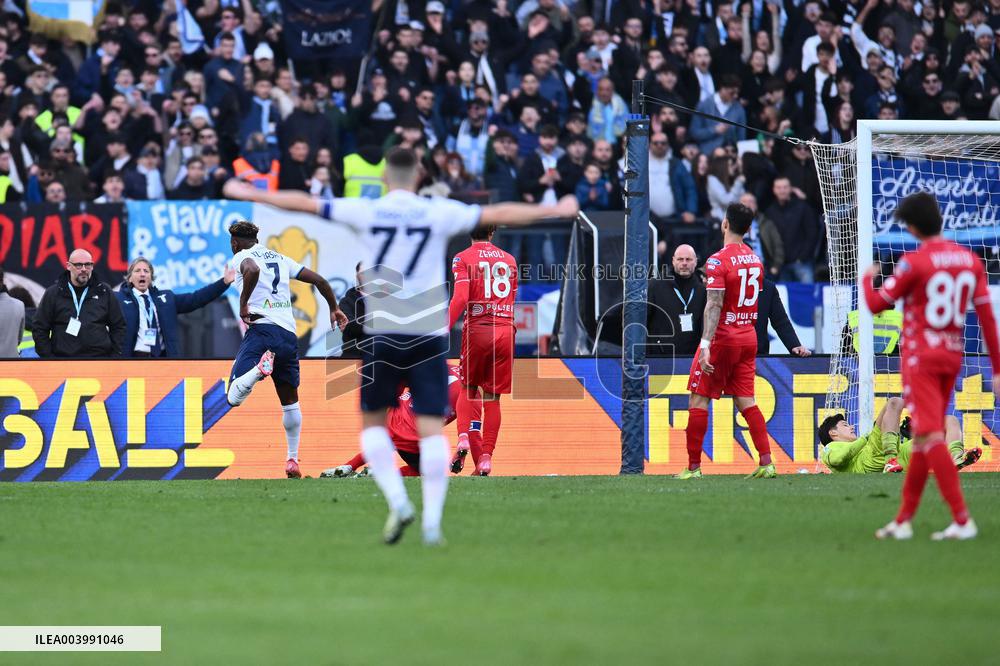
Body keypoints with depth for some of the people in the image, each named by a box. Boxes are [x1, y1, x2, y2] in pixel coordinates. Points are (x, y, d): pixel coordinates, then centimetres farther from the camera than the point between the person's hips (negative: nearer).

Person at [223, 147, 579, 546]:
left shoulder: (366, 212, 1)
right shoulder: (440, 213, 1)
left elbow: (305, 204, 8)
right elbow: (498, 215, 6)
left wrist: (250, 195, 20)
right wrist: (555, 211, 18)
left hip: (382, 331, 0)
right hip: (430, 333, 0)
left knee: (372, 420, 13)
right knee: (431, 427, 0)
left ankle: (398, 502, -5)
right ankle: (432, 522, -8)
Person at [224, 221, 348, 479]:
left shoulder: (241, 257, 5)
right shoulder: (281, 259, 23)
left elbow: (253, 270, -21)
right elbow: (319, 280, 24)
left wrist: (243, 303, -10)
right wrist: (334, 309, 37)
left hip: (262, 330, -6)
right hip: (289, 335, 6)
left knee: (234, 398, -15)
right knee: (290, 401, 22)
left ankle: (261, 368, -41)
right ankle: (293, 460, 21)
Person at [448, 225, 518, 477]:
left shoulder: (463, 258, 1)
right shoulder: (509, 259, 13)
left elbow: (460, 298, -12)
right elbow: (516, 301, 14)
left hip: (477, 329, -2)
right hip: (506, 329, 2)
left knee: (469, 389, 14)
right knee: (493, 397, 6)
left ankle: (465, 438, -10)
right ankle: (486, 458, 0)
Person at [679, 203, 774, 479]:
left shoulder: (718, 261, -14)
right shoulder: (755, 259, 8)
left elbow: (715, 305, -21)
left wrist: (706, 344, -24)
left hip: (722, 338, -7)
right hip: (748, 337, 7)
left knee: (699, 400, 1)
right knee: (746, 401, 8)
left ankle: (693, 467, 1)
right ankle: (766, 463, -3)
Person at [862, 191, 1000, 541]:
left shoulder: (913, 262, -13)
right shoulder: (971, 260, 4)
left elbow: (876, 304, -8)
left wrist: (867, 278, 14)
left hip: (920, 356, -7)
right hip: (953, 357, 7)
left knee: (931, 436, -9)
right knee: (922, 437, 14)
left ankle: (962, 520, -18)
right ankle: (903, 520, 19)